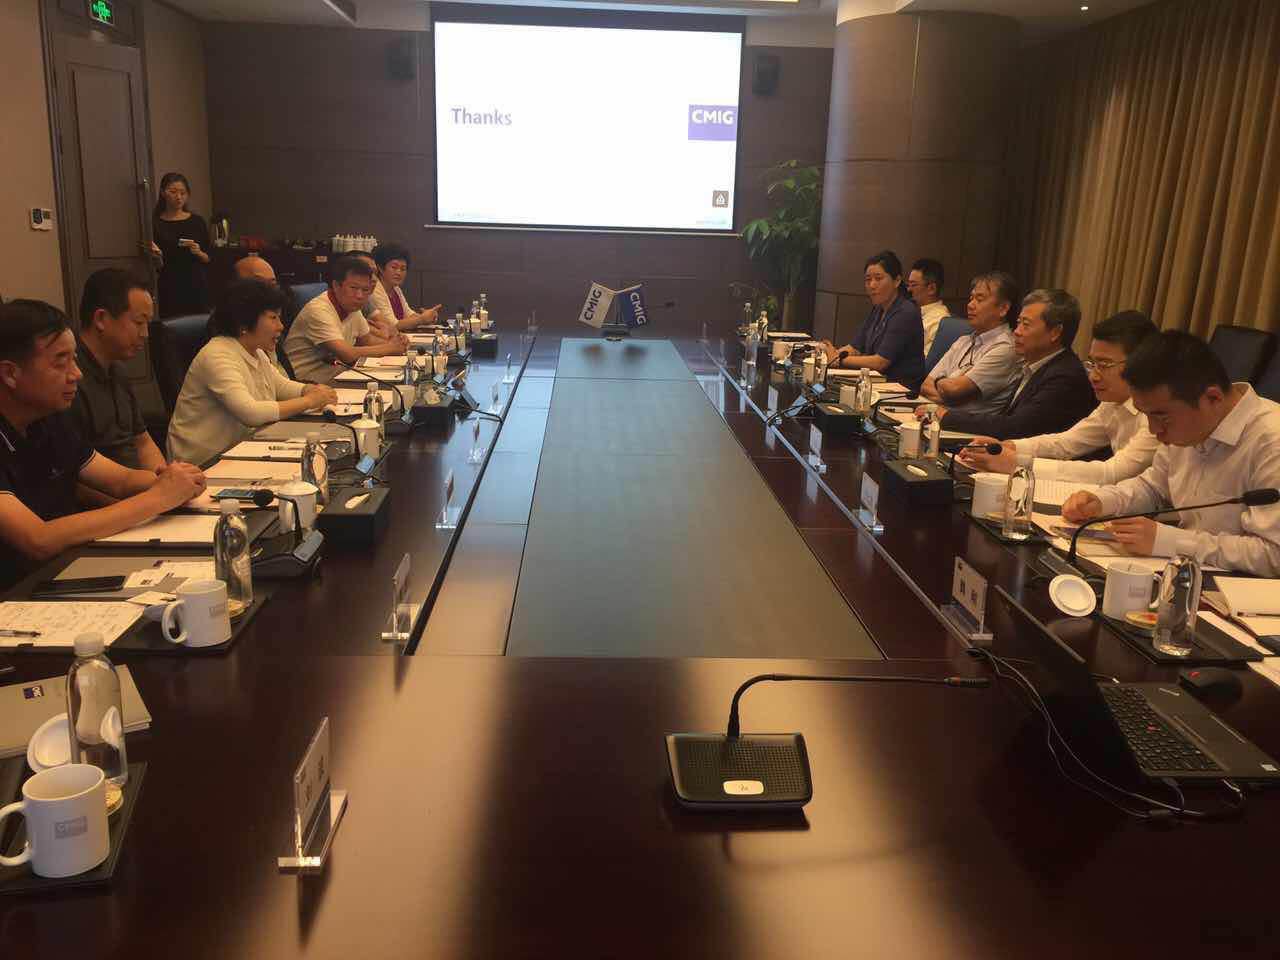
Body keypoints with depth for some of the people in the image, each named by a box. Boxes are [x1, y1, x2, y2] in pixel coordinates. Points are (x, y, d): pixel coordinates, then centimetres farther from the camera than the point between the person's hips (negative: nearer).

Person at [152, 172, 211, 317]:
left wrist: (198, 253, -11)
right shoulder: (155, 224, 2)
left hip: (197, 286, 1)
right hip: (169, 289, -1)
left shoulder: (197, 221, 6)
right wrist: (156, 257, -15)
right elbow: (158, 266, 5)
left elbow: (208, 259, 8)